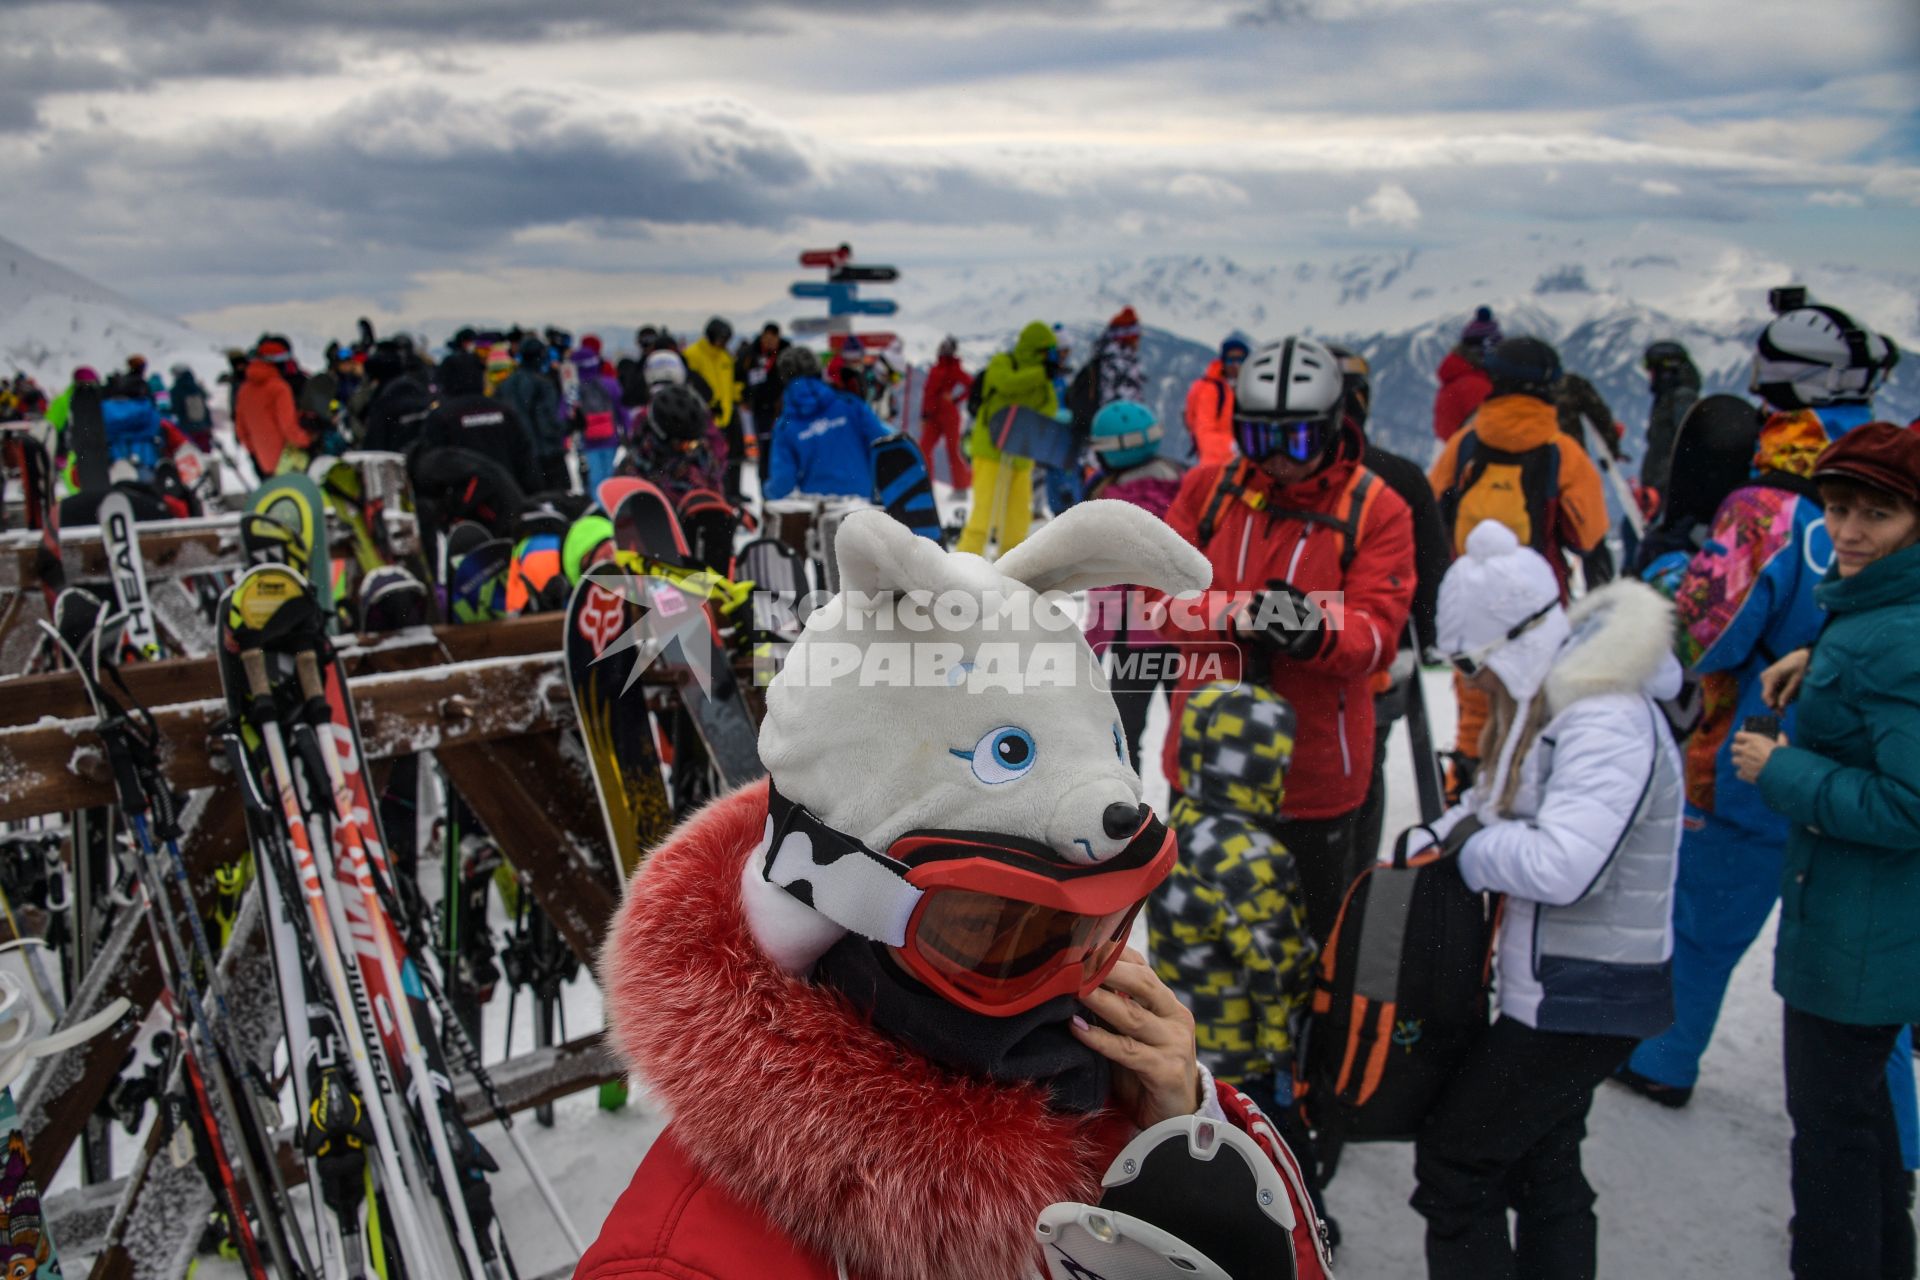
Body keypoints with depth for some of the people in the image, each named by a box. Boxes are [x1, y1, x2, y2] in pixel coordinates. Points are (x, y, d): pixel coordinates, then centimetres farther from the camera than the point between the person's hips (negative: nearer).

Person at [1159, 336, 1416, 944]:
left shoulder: (1376, 510, -8)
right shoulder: (1207, 489, 0)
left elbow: (1375, 637, -15)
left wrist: (1314, 632, -37)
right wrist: (1230, 616, -25)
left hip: (1314, 772, -2)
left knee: (1313, 939, 15)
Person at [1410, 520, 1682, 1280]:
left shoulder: (1609, 724, -25)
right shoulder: (1560, 704, 7)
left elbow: (1561, 866, -35)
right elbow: (1507, 806, 14)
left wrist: (1471, 845, -18)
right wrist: (1433, 840, -3)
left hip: (1582, 998, -10)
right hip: (1567, 989, 10)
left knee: (1455, 1160, -2)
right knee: (1542, 1166, 22)